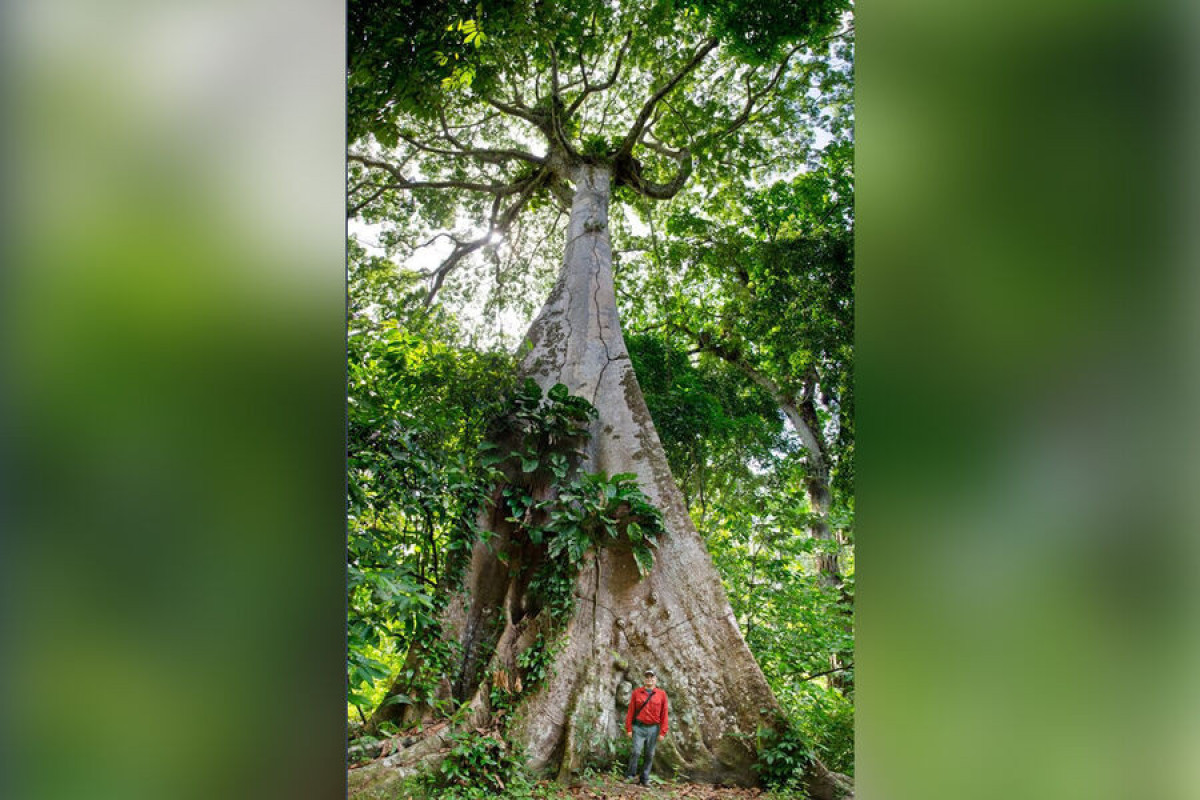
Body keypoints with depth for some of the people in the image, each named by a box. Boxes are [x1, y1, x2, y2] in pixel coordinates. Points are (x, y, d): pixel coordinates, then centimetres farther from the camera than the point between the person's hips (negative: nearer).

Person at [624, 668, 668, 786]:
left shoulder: (661, 694, 4)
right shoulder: (636, 692, 4)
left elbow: (664, 714, 3)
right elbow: (631, 711, 4)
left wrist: (662, 732, -1)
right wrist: (629, 729, 0)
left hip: (653, 728, 1)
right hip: (639, 727, -1)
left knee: (650, 755, 5)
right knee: (636, 751, -11)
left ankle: (645, 779, 17)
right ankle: (631, 775, 6)